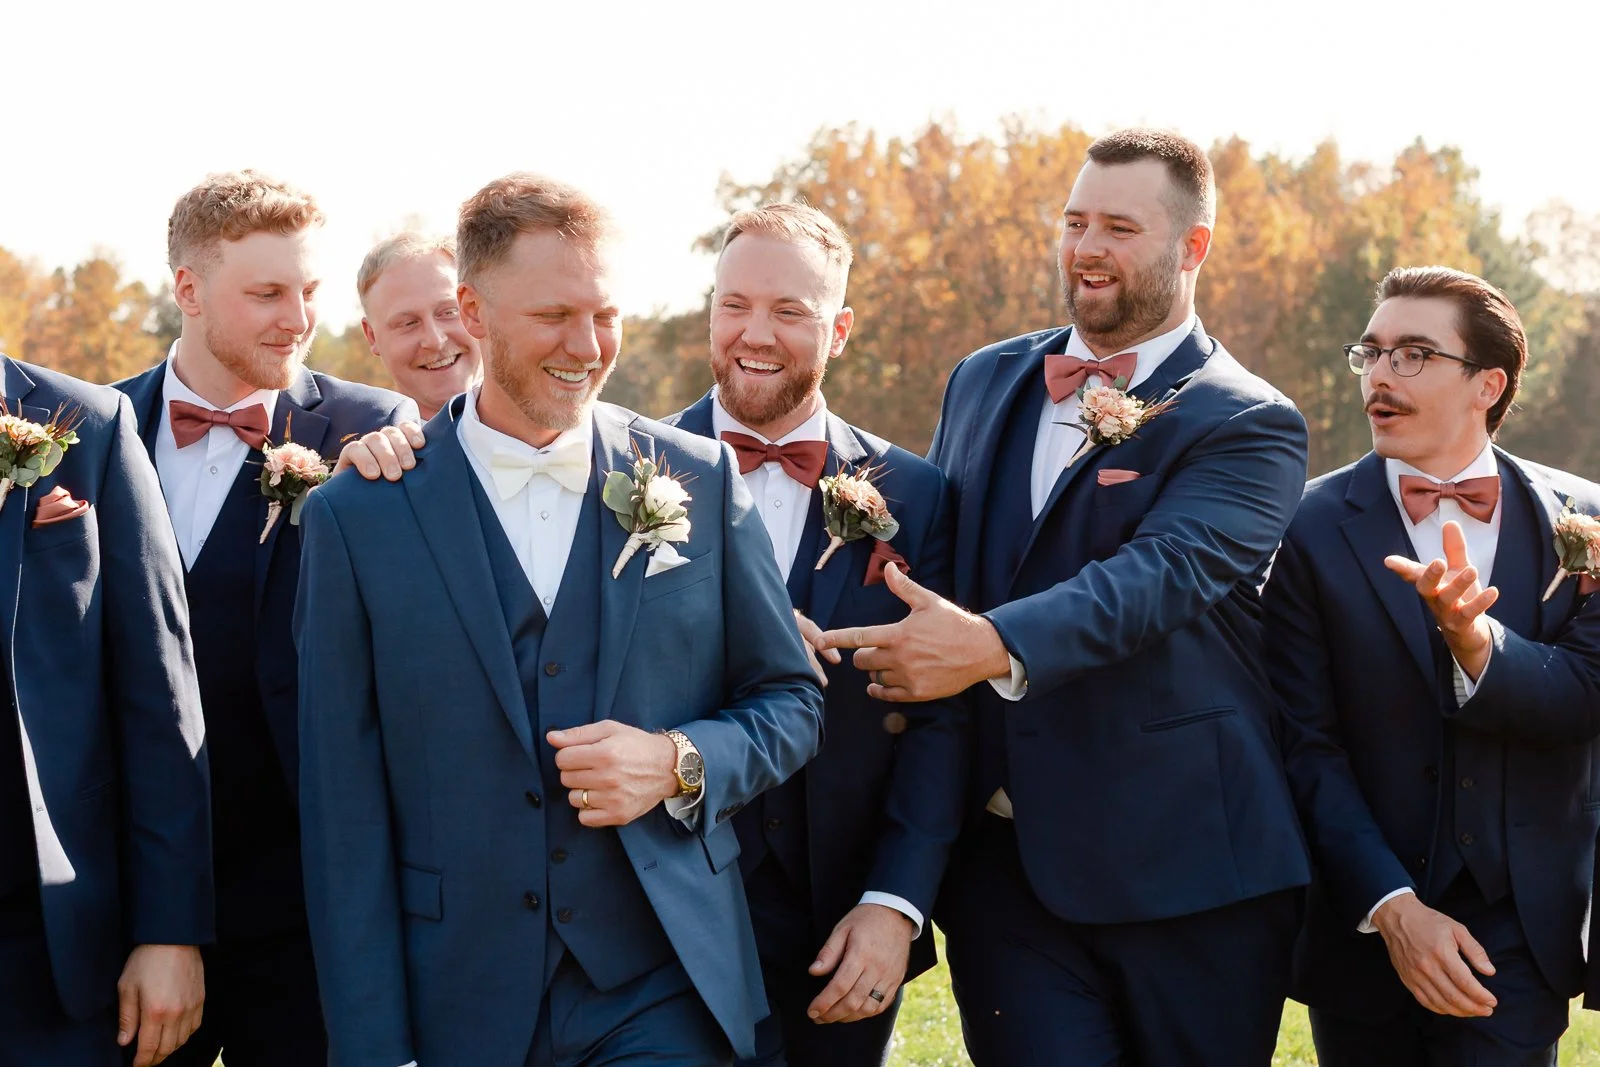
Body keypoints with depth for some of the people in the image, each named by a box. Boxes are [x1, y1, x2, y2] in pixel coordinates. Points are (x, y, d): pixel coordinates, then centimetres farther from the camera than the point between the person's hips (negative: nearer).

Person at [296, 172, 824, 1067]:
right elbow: (345, 815, -2)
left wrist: (680, 763, -11)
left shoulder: (701, 481, 4)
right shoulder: (357, 519, -1)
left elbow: (792, 703, 10)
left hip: (663, 993, 1)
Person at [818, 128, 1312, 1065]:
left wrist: (992, 645, -37)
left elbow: (1162, 574, -23)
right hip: (1001, 859, 4)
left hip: (1184, 874, -4)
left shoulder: (1251, 426, -5)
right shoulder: (984, 382, 14)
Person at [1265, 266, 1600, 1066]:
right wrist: (1392, 909, -15)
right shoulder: (1314, 527, -2)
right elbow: (1308, 745, -6)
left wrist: (1474, 640, -26)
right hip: (1364, 931, 0)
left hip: (1520, 937, 0)